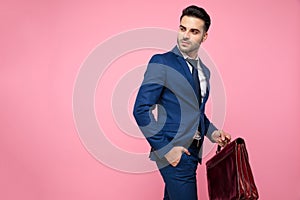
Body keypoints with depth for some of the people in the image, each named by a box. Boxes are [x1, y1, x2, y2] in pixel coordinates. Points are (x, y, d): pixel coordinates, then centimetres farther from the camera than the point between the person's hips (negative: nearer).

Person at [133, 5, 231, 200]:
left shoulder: (204, 71, 14)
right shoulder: (161, 63, -10)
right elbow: (141, 110, -15)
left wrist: (211, 132, 8)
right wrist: (164, 149, -17)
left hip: (192, 152, 8)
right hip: (174, 153, -7)